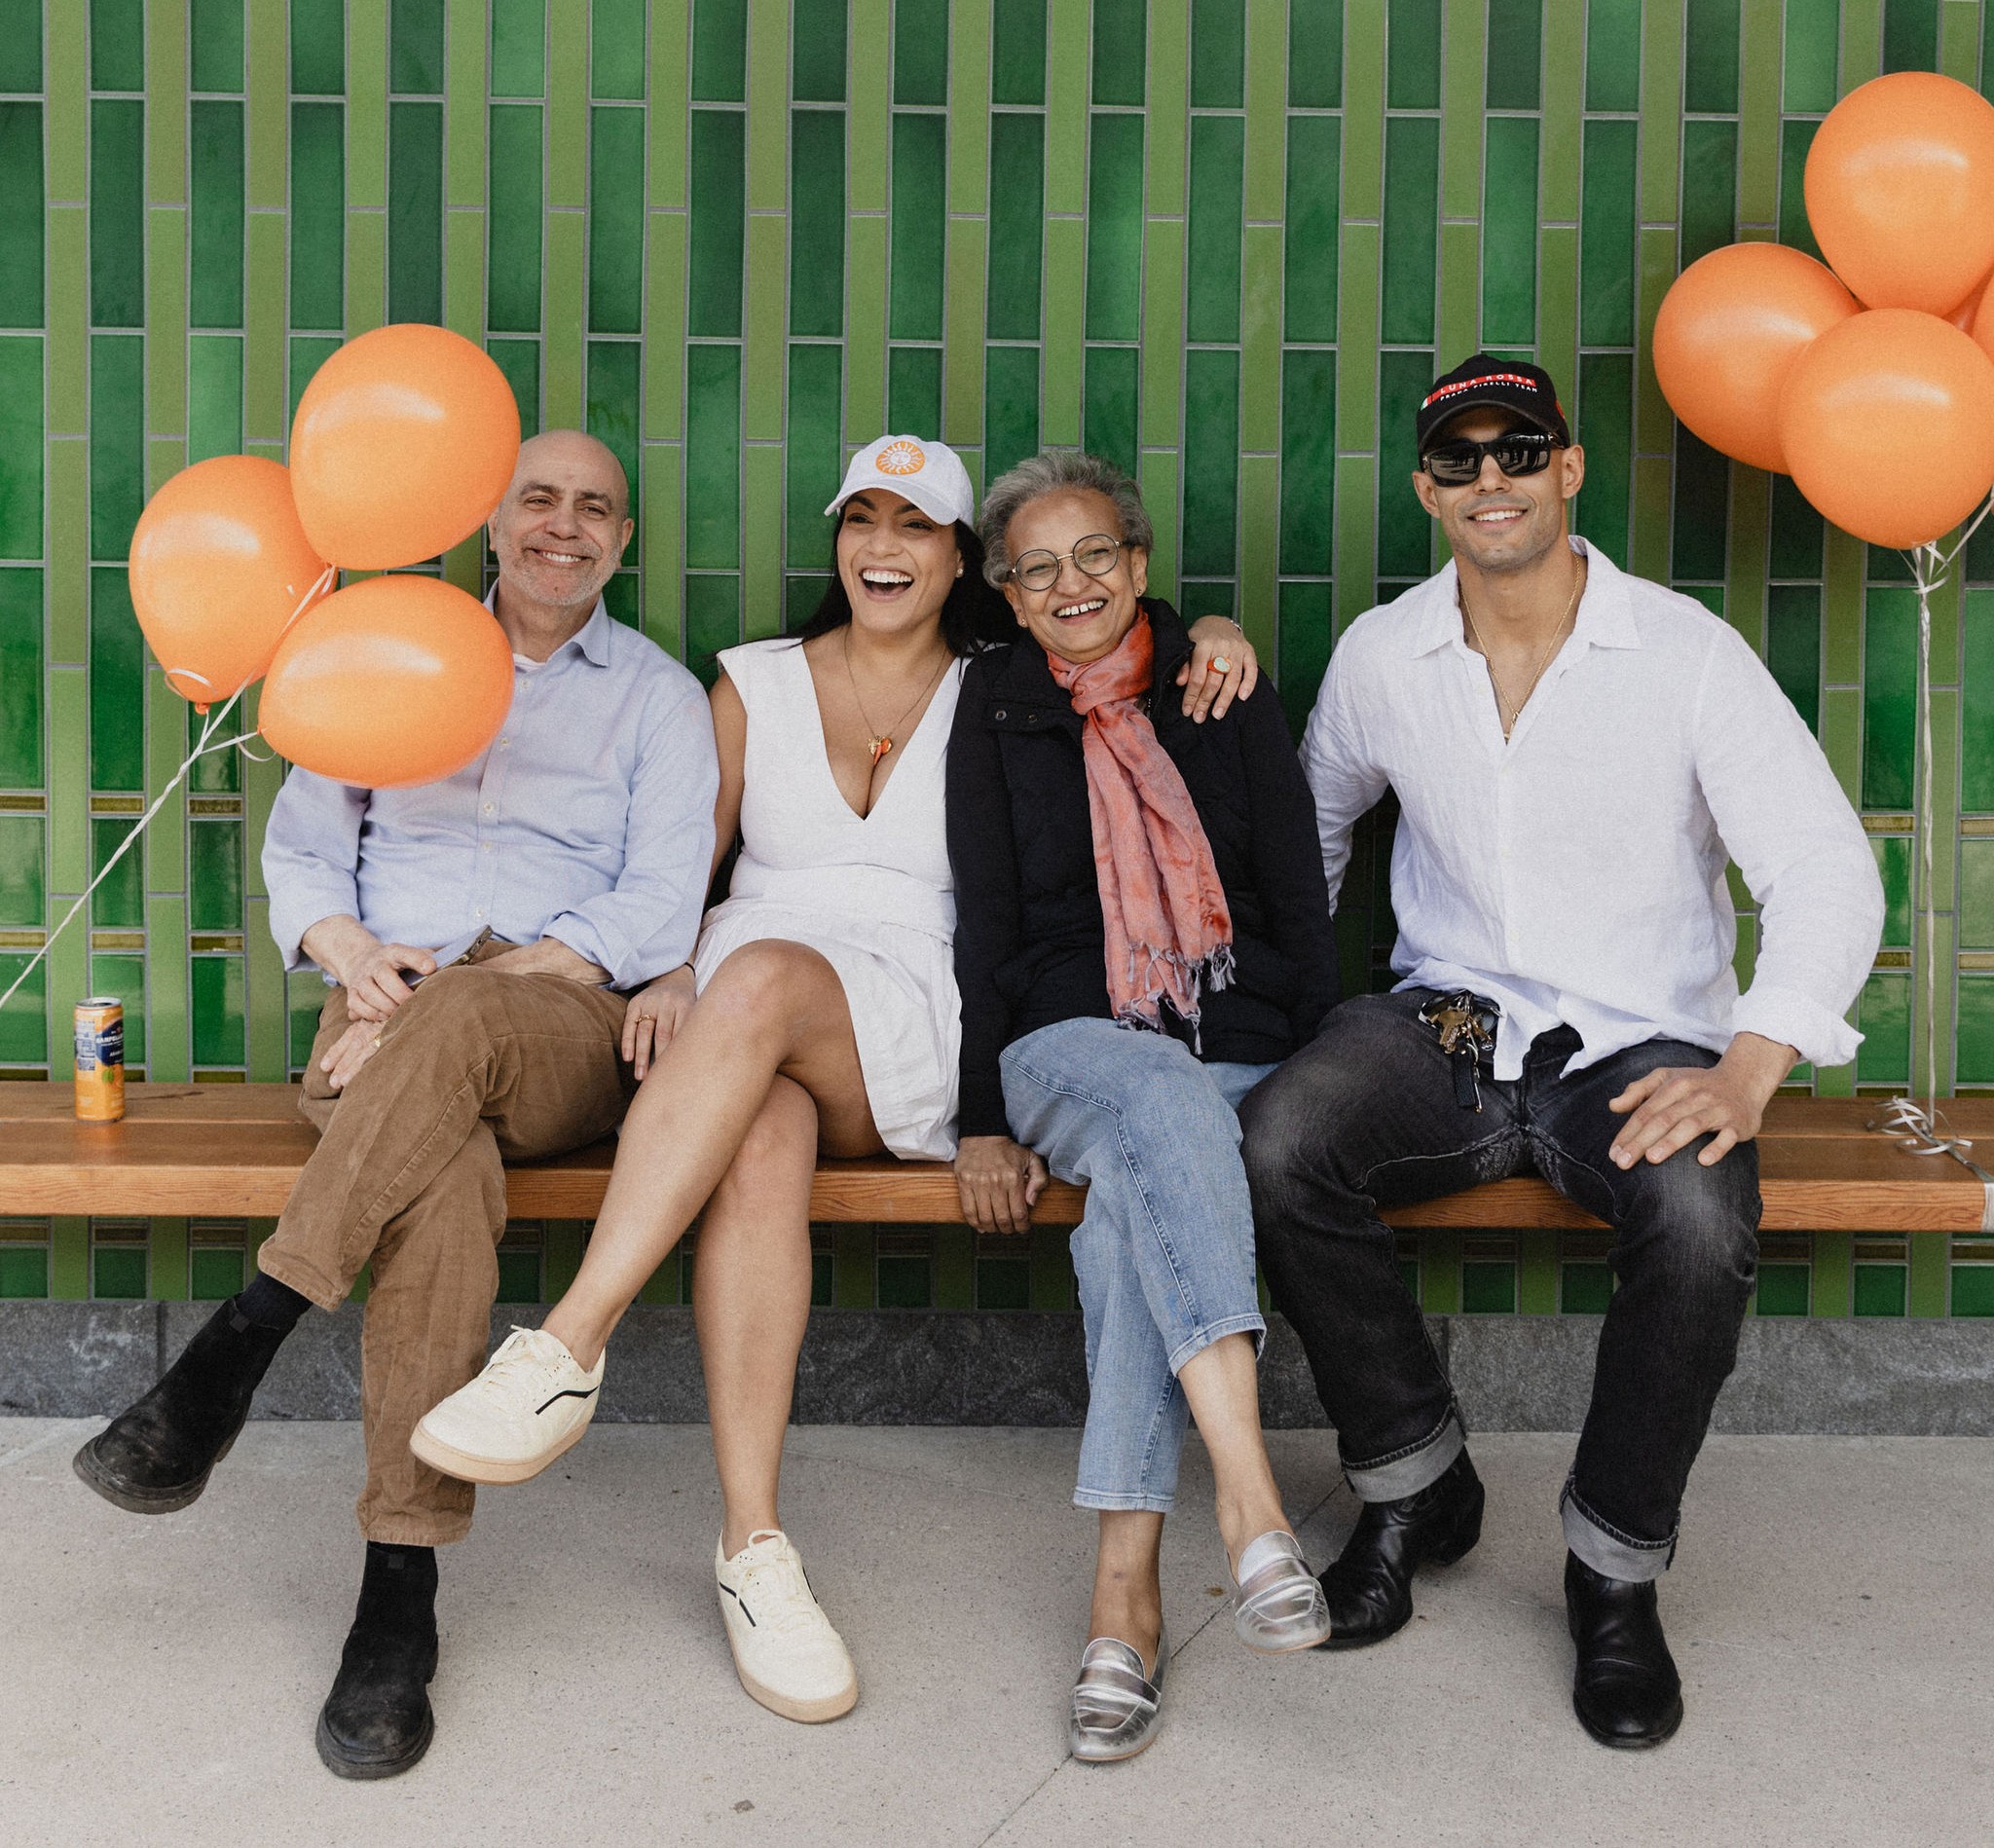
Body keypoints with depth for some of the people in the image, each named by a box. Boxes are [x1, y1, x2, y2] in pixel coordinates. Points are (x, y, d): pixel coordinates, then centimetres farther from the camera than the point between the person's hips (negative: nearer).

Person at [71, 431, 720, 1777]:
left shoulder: (658, 695, 15)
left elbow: (660, 907, 1)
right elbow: (302, 849, 18)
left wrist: (444, 997, -12)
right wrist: (354, 950, -7)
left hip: (565, 1026, -1)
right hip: (393, 1018, 1)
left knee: (455, 1023, -40)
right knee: (444, 1165, -36)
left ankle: (239, 1346, -37)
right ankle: (401, 1585, -39)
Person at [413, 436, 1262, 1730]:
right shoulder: (755, 682, 19)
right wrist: (670, 974, -3)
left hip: (910, 1036, -1)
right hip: (736, 1026, 1)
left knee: (759, 982, -37)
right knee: (760, 1141, -37)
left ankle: (569, 1348, -41)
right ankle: (753, 1545, -37)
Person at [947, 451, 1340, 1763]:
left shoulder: (1224, 699, 12)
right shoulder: (996, 715, 13)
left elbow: (1301, 904, 8)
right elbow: (987, 928, 7)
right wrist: (988, 1120, -2)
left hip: (1234, 1041, 1)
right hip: (1071, 1045, 0)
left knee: (1137, 1195, -34)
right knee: (1162, 1103, -37)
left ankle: (1127, 1584, -37)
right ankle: (1250, 1491, -50)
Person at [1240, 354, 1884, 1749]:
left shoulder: (1688, 653, -6)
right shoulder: (1381, 657, 5)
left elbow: (1828, 867, -11)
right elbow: (1312, 820, 23)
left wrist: (1747, 1069, -27)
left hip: (1638, 1044, -2)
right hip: (1445, 1026, 3)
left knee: (1701, 1225, -34)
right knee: (1277, 1146, -27)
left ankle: (1617, 1575, -7)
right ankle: (1419, 1490, -3)